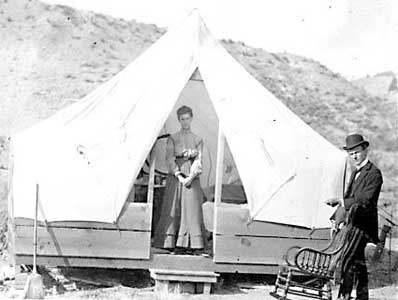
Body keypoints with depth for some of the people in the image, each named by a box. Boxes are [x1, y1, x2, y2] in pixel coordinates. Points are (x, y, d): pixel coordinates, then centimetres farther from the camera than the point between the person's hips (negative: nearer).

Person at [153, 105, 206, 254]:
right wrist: (179, 175, -13)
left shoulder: (197, 140, 10)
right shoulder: (173, 138, 6)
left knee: (192, 210, -5)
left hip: (192, 179, 1)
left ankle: (192, 245, -5)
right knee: (173, 211, -3)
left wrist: (191, 177, -12)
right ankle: (172, 244, 0)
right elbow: (169, 159, -1)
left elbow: (198, 161, 2)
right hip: (175, 178, -1)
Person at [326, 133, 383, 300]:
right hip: (353, 223, 9)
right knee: (358, 261, 15)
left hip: (363, 223, -9)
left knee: (348, 259, -17)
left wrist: (340, 201, -24)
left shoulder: (374, 173, -12)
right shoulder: (355, 173, 17)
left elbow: (365, 201, -21)